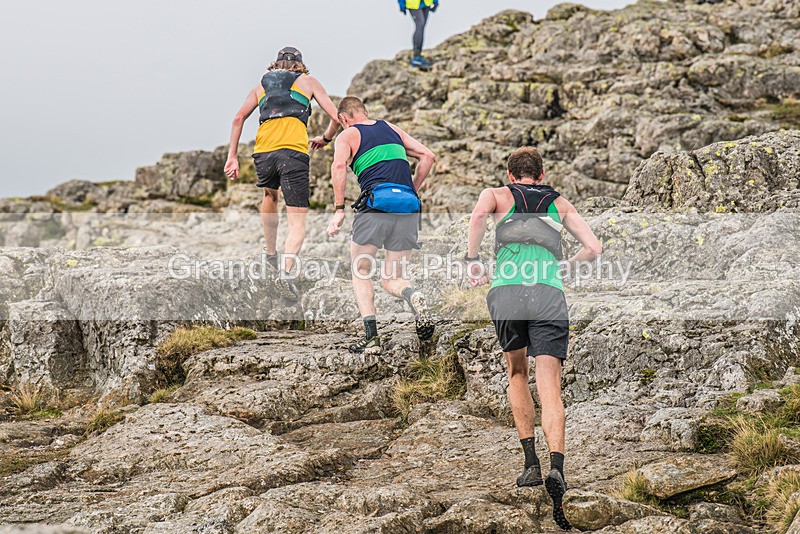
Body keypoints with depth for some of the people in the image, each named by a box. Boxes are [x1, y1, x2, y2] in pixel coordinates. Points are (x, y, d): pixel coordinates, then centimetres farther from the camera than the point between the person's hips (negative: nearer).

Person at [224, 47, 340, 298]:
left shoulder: (262, 85, 26)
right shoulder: (309, 82, 20)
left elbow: (239, 118, 16)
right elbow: (336, 117, 12)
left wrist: (232, 157, 15)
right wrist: (325, 138, 31)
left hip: (263, 152, 3)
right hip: (294, 151, -3)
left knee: (270, 195, 35)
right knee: (298, 221, -1)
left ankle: (271, 253, 41)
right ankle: (286, 270, -23)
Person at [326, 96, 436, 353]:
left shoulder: (347, 135, 11)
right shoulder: (392, 129, 26)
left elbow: (339, 165, -9)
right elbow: (428, 155, 20)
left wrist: (339, 209, -8)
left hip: (377, 203, -4)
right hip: (409, 207, 4)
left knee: (361, 272, 14)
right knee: (392, 279, 13)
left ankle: (371, 337, -1)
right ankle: (414, 297, -23)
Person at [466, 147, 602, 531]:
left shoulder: (498, 195, 20)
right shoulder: (560, 204, 26)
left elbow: (478, 214, -5)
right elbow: (593, 249, 19)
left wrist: (472, 260, 4)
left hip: (506, 293, 0)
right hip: (549, 297, 0)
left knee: (517, 375, 22)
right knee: (550, 390, -5)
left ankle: (531, 463, 13)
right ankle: (556, 466, -28)